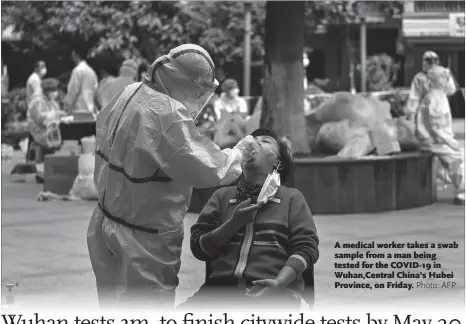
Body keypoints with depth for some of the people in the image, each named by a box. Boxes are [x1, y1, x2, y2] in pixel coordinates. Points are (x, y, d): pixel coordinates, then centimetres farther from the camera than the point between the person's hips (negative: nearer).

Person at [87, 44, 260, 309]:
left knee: (114, 309, 20)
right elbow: (209, 171, -29)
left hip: (106, 226, 9)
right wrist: (238, 152, -11)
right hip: (143, 242, -9)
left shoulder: (129, 93, -2)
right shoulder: (168, 115, -28)